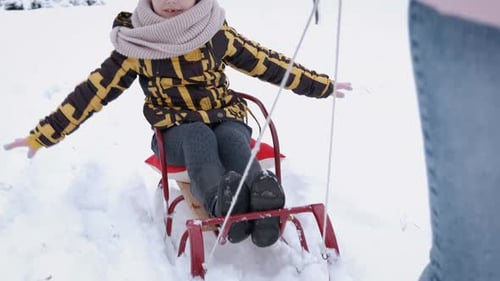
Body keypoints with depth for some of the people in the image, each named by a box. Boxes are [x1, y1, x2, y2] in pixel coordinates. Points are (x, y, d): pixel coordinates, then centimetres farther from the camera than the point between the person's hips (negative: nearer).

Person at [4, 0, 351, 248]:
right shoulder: (137, 44, -4)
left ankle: (263, 202, -63)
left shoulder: (218, 33, -1)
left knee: (231, 139, -34)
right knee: (199, 138, -36)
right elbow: (94, 91, -3)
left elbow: (267, 63, 4)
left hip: (226, 118, 1)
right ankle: (222, 201, -65)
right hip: (177, 129, -1)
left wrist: (323, 85, 7)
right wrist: (43, 135, -6)